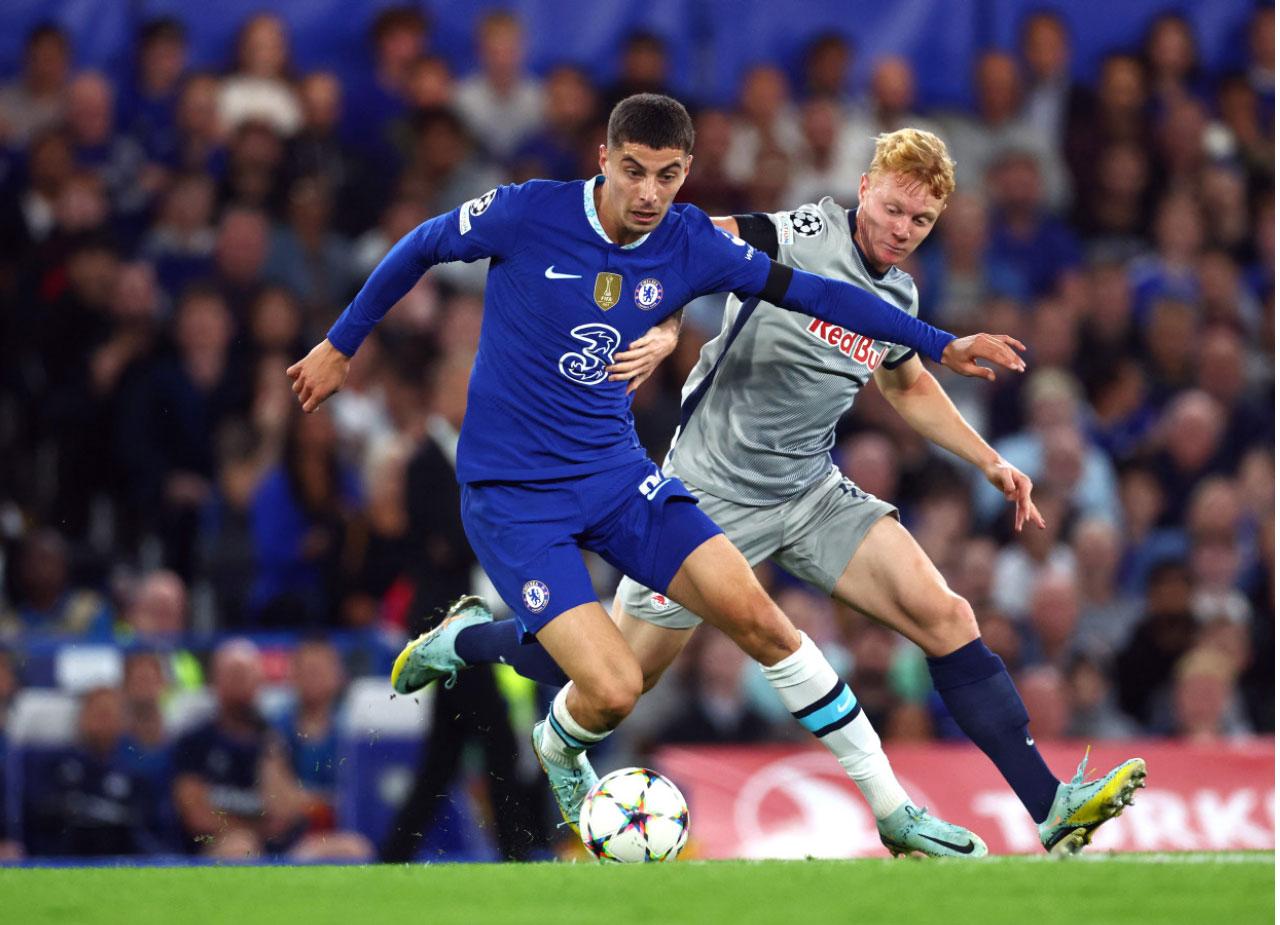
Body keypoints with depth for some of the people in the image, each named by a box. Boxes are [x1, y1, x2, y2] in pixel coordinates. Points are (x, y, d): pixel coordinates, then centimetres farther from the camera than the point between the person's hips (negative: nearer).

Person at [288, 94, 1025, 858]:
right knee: (614, 689, -19)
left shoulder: (692, 245, -4)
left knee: (748, 607, -14)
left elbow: (812, 293, 3)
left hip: (616, 474, 4)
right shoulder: (528, 214, -15)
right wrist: (340, 346, 10)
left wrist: (940, 345, 0)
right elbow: (420, 250, 1)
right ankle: (560, 753, 21)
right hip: (512, 495, -4)